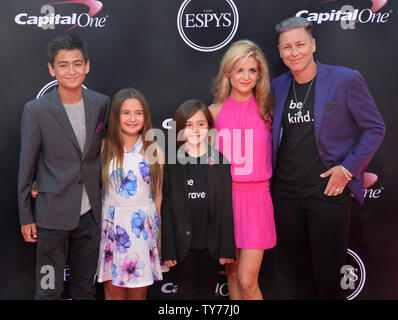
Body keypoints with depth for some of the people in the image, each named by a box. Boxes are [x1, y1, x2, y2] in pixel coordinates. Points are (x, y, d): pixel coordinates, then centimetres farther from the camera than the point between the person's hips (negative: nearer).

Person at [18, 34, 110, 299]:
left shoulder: (102, 104, 0)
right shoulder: (36, 111, -10)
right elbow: (26, 167, -4)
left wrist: (105, 203, 11)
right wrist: (26, 217, -2)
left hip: (90, 214, 3)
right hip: (53, 215, -3)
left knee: (86, 287, 18)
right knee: (49, 289, 9)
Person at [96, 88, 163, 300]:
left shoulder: (154, 151, 1)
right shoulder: (104, 148, 0)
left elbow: (158, 195, 6)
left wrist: (158, 232, 6)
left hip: (143, 226, 0)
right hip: (112, 224, 0)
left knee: (138, 293, 8)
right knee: (113, 292, 7)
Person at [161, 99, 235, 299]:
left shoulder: (220, 162, -2)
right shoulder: (173, 164, -2)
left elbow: (226, 207, -2)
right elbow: (167, 209, -2)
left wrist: (227, 248, -5)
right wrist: (167, 250, -4)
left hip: (211, 244, 0)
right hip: (183, 244, 0)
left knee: (206, 291, 15)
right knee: (187, 292, 12)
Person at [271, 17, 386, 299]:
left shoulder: (346, 79, -7)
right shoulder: (277, 86, 7)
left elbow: (375, 128, -3)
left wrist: (348, 168, -11)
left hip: (328, 191, -4)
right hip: (286, 192, 4)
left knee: (327, 277, 1)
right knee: (299, 271, 16)